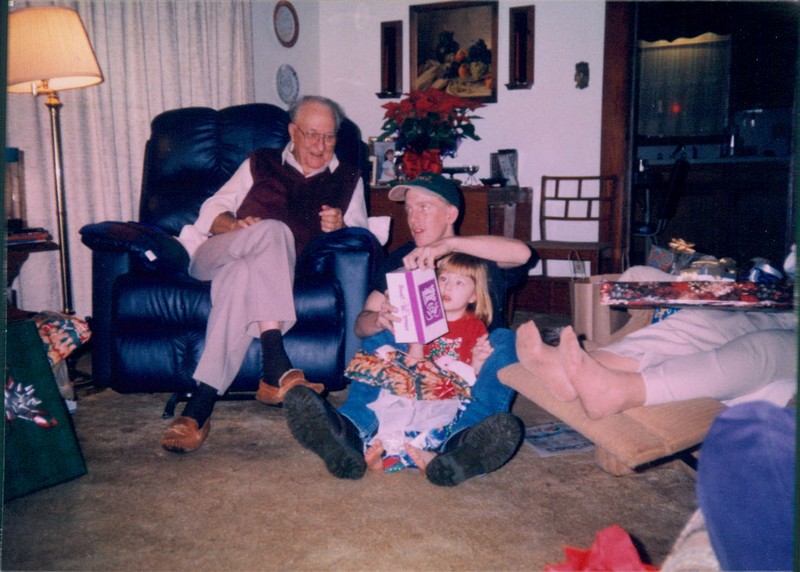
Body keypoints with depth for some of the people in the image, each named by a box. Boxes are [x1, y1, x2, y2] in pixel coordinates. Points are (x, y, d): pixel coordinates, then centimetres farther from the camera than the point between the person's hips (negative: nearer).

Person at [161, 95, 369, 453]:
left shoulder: (348, 179, 24)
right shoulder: (260, 163, 23)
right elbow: (214, 209, 16)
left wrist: (341, 227, -7)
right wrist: (233, 226, -7)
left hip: (273, 274, 0)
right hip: (214, 256, 0)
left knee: (242, 277, -38)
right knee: (273, 230, -35)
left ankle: (199, 407, -45)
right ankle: (276, 369, -46)